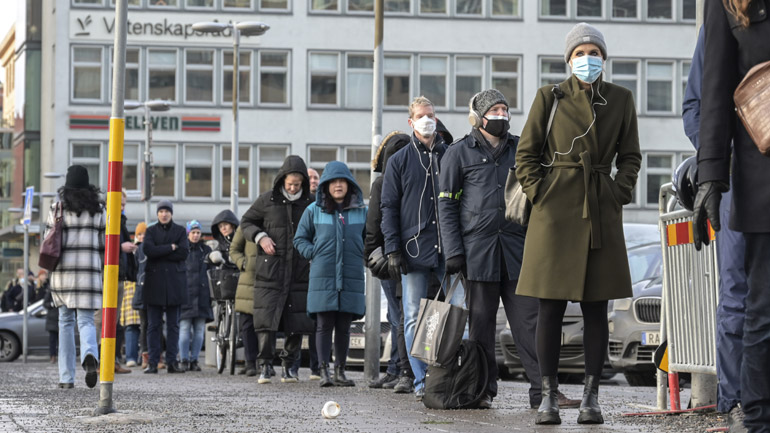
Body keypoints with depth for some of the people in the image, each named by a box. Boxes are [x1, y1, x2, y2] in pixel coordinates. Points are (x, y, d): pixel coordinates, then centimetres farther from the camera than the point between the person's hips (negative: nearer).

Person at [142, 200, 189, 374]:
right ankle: (153, 362, -1)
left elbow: (184, 252, -5)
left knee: (173, 324, 1)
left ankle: (172, 361, 4)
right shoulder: (151, 231, 10)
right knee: (153, 324, -2)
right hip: (154, 281, 0)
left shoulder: (180, 231, 10)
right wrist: (171, 248, -9)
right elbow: (147, 249, -8)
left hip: (174, 281, 0)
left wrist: (159, 252, -8)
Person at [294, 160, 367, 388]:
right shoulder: (314, 211, 6)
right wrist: (314, 254, -2)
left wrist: (362, 255, 4)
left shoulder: (361, 211, 9)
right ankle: (324, 371, -4)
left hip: (351, 278, 1)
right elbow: (300, 239, 13)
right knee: (324, 325, -4)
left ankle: (340, 371, 12)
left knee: (344, 327, 5)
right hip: (323, 277, -1)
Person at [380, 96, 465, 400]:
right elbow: (389, 207, 6)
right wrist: (393, 249, -4)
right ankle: (422, 382, 5)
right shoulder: (399, 161, 9)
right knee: (414, 318, 0)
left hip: (450, 248, 1)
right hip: (414, 248, -1)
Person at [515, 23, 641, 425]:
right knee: (550, 307, -3)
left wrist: (619, 195, 1)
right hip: (555, 210, -2)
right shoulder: (550, 97, 3)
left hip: (601, 212, 2)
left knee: (596, 308, 1)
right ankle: (549, 396, 1)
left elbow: (630, 155, 13)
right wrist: (538, 194, -4)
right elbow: (526, 153, 6)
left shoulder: (621, 99, 8)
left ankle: (591, 397, 5)